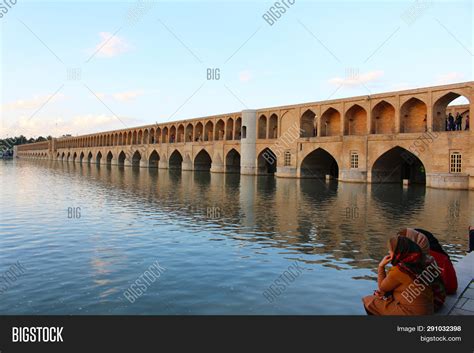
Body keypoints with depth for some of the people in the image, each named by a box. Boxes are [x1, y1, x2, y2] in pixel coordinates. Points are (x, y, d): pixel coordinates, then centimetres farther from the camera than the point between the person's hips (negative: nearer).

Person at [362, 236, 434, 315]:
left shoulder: (398, 270, -20)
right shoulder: (415, 264, 2)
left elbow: (382, 287, -1)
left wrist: (381, 266, 1)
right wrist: (383, 292, 1)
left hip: (409, 312, -8)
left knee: (368, 301, 1)